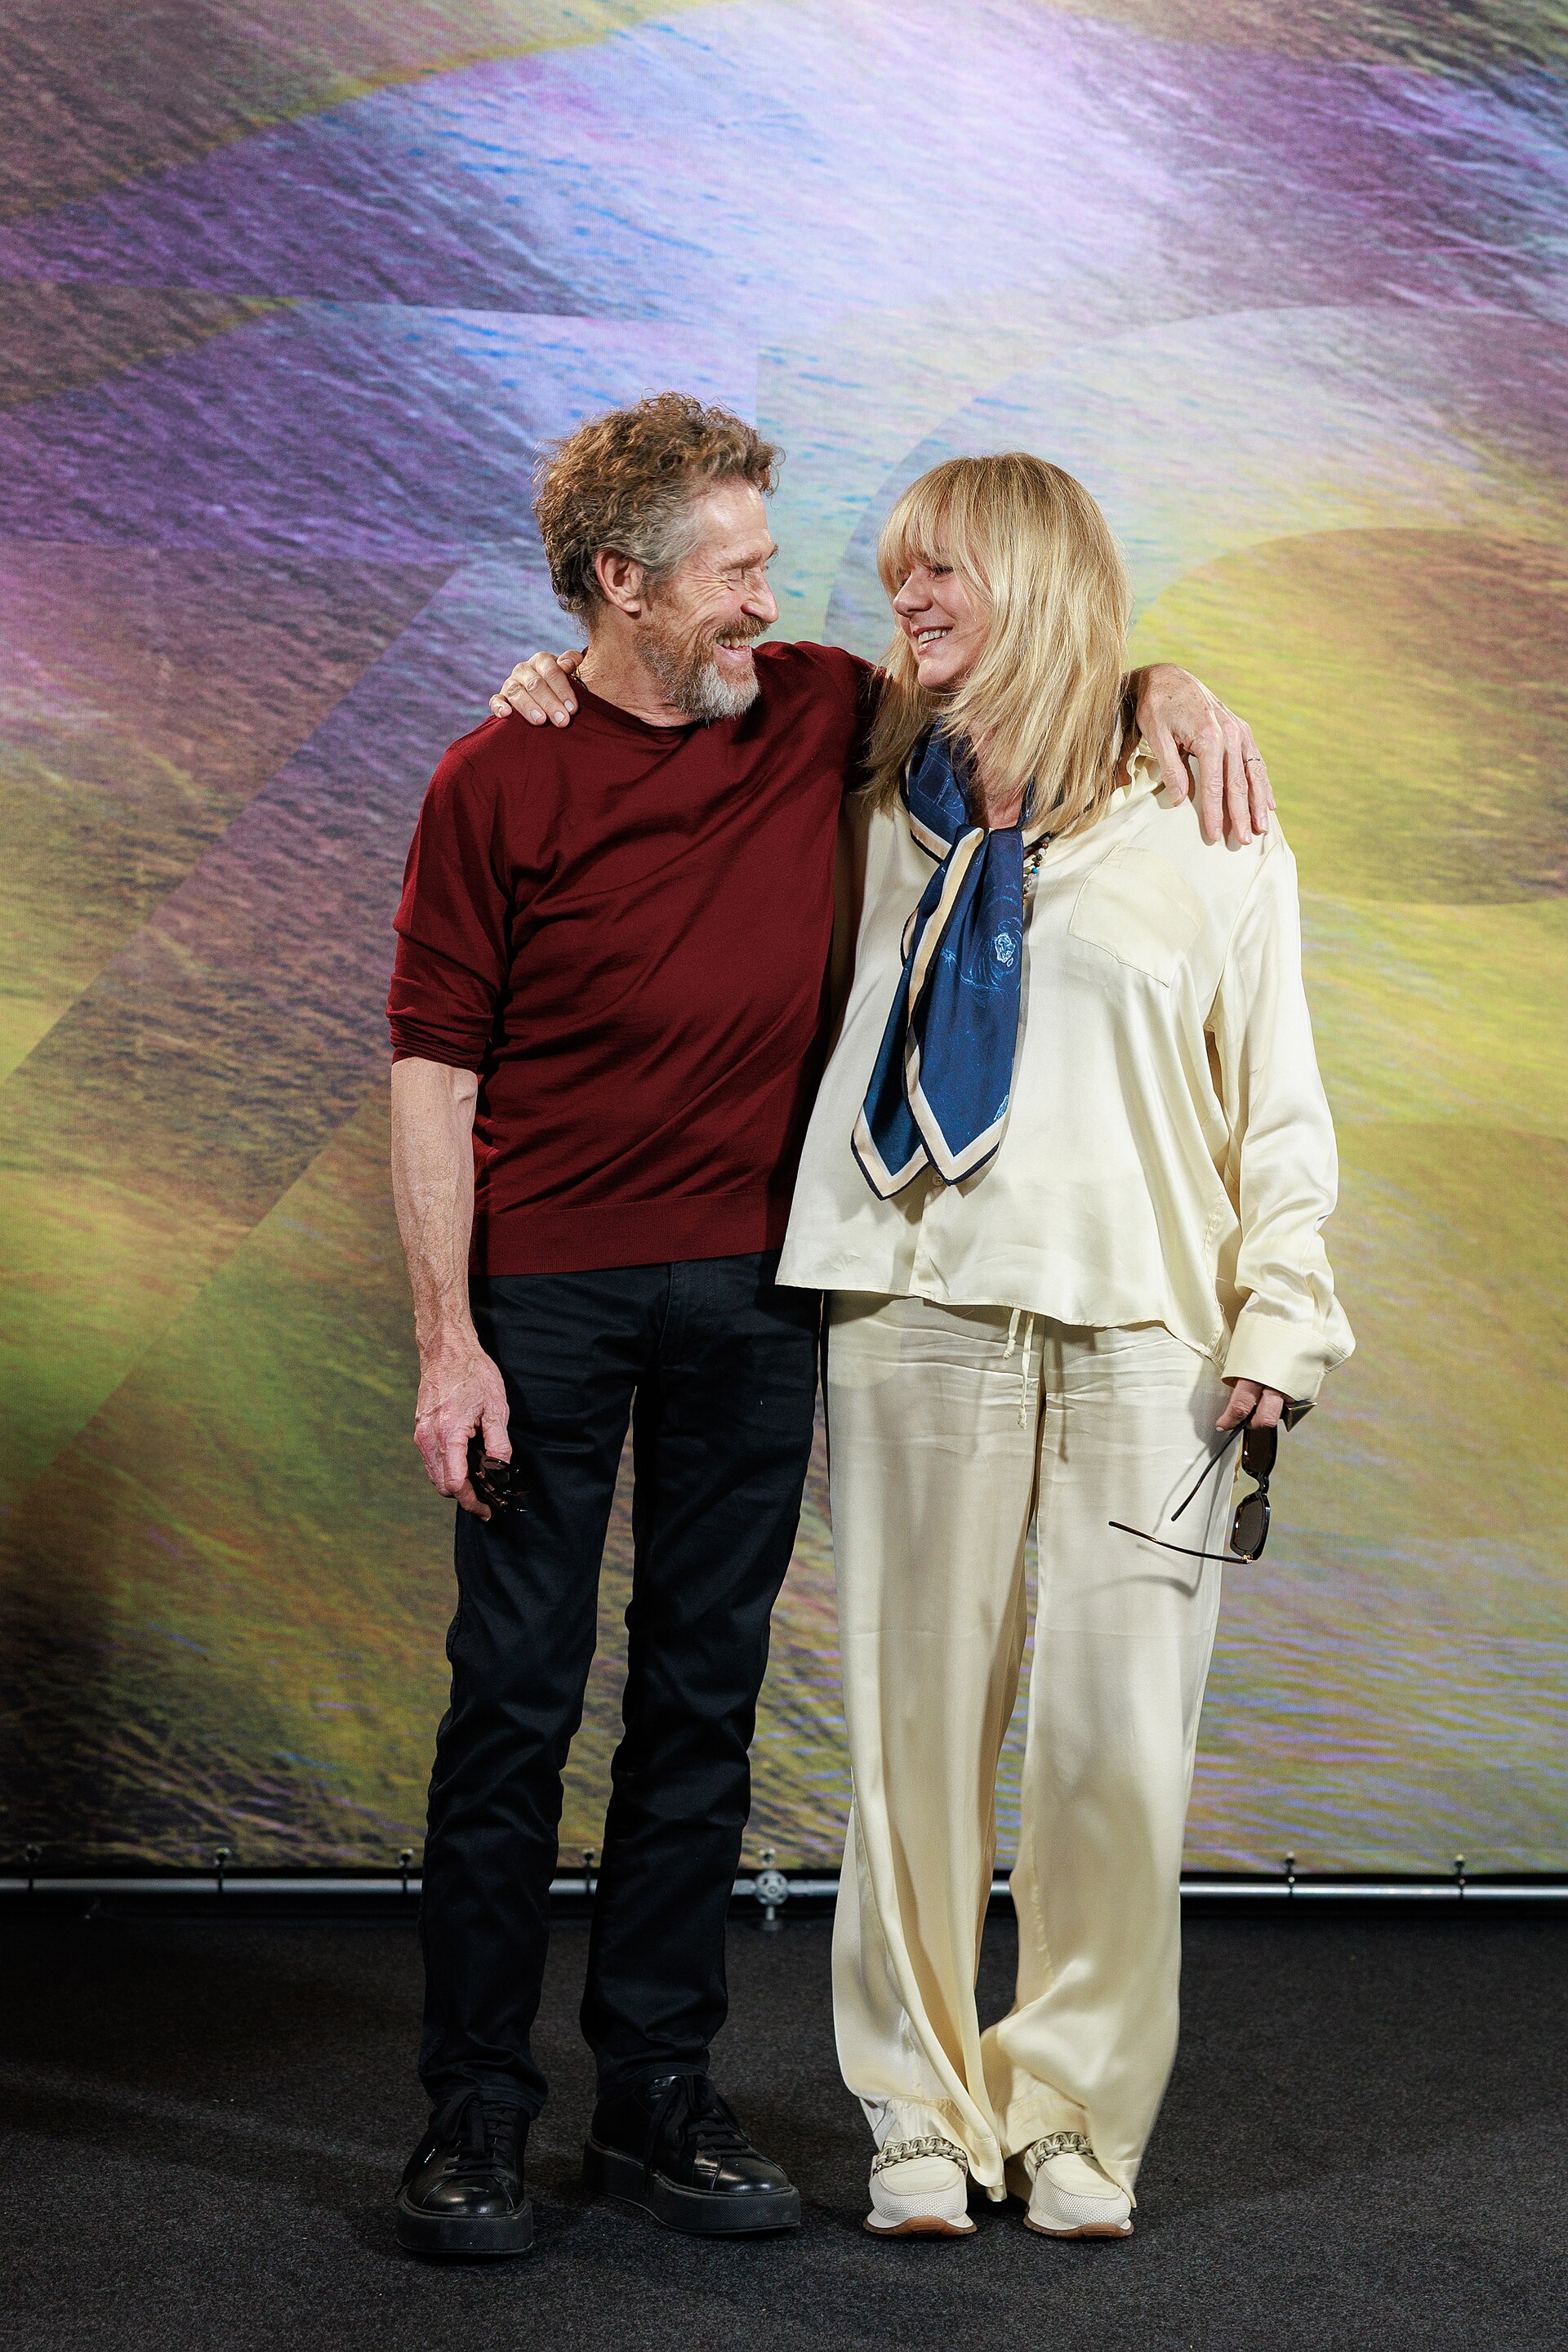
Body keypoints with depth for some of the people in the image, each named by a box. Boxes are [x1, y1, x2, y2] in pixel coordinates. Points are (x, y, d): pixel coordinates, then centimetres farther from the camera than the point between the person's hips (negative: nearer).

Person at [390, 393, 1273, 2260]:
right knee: (514, 1699, 0)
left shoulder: (823, 718, 5)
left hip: (754, 1290, 3)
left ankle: (657, 2097, 18)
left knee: (703, 1695, 8)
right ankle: (473, 2112, 11)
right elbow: (434, 1069, -6)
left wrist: (1169, 687, 0)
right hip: (550, 1287, -3)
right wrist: (447, 1339, -12)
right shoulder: (496, 782, -5)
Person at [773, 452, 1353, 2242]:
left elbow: (1278, 1099, 6)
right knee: (920, 1724, 3)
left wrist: (1276, 1324, -1)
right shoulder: (883, 804, 13)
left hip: (1142, 1328, -2)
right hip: (920, 1314, 2)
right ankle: (925, 2109, 16)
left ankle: (1074, 2110, 14)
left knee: (1119, 1745, -3)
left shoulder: (1202, 822, 6)